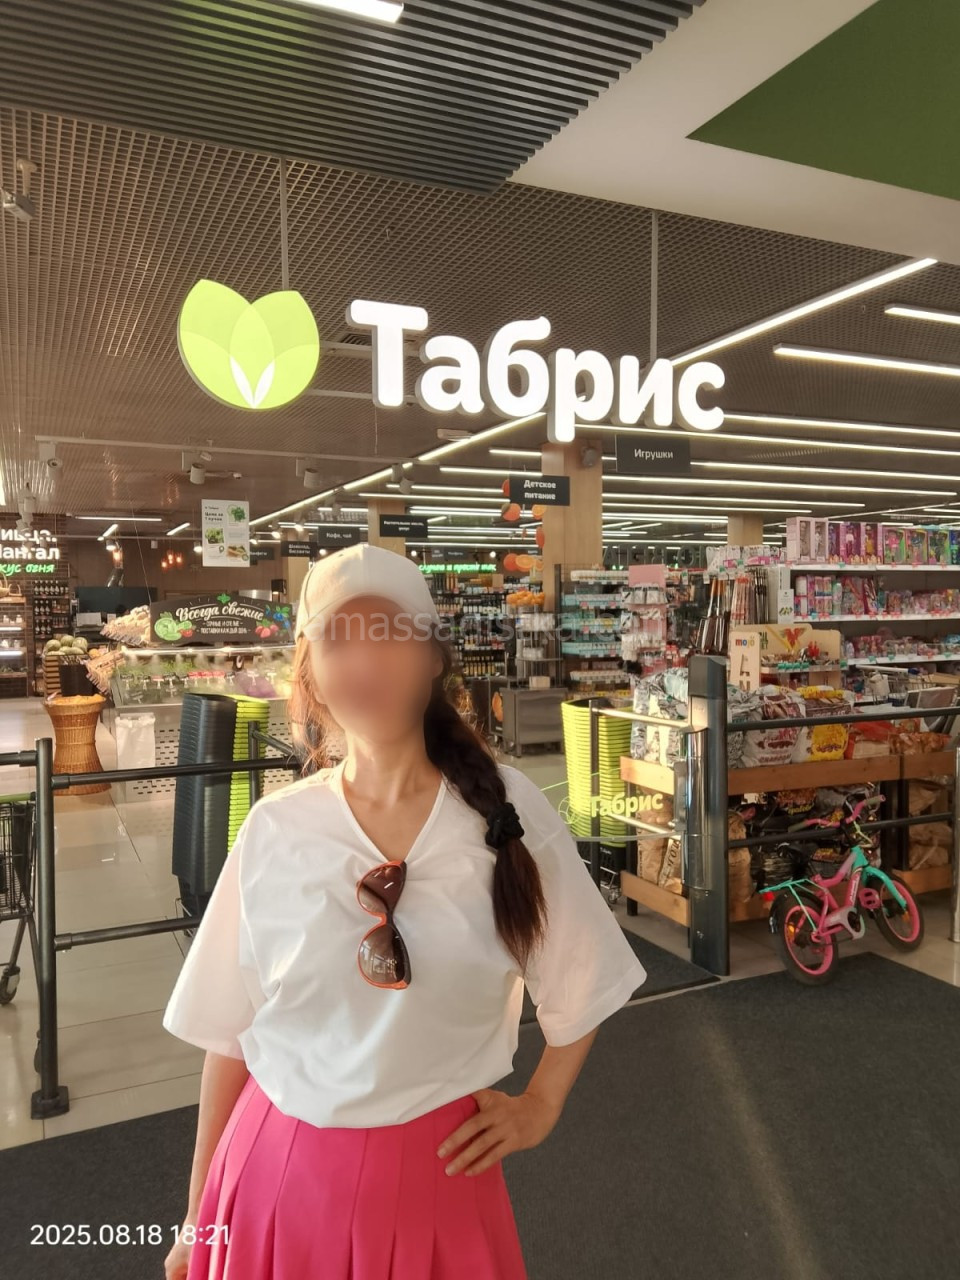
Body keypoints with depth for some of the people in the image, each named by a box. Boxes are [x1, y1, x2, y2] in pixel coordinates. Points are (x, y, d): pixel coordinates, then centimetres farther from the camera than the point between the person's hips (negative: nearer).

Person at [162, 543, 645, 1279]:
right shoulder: (276, 830, -10)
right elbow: (230, 1031, 0)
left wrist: (540, 1108, 4)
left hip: (434, 1174, 0)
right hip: (277, 1170, 1)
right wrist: (201, 1215, 7)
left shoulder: (508, 811, -11)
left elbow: (583, 983, 4)